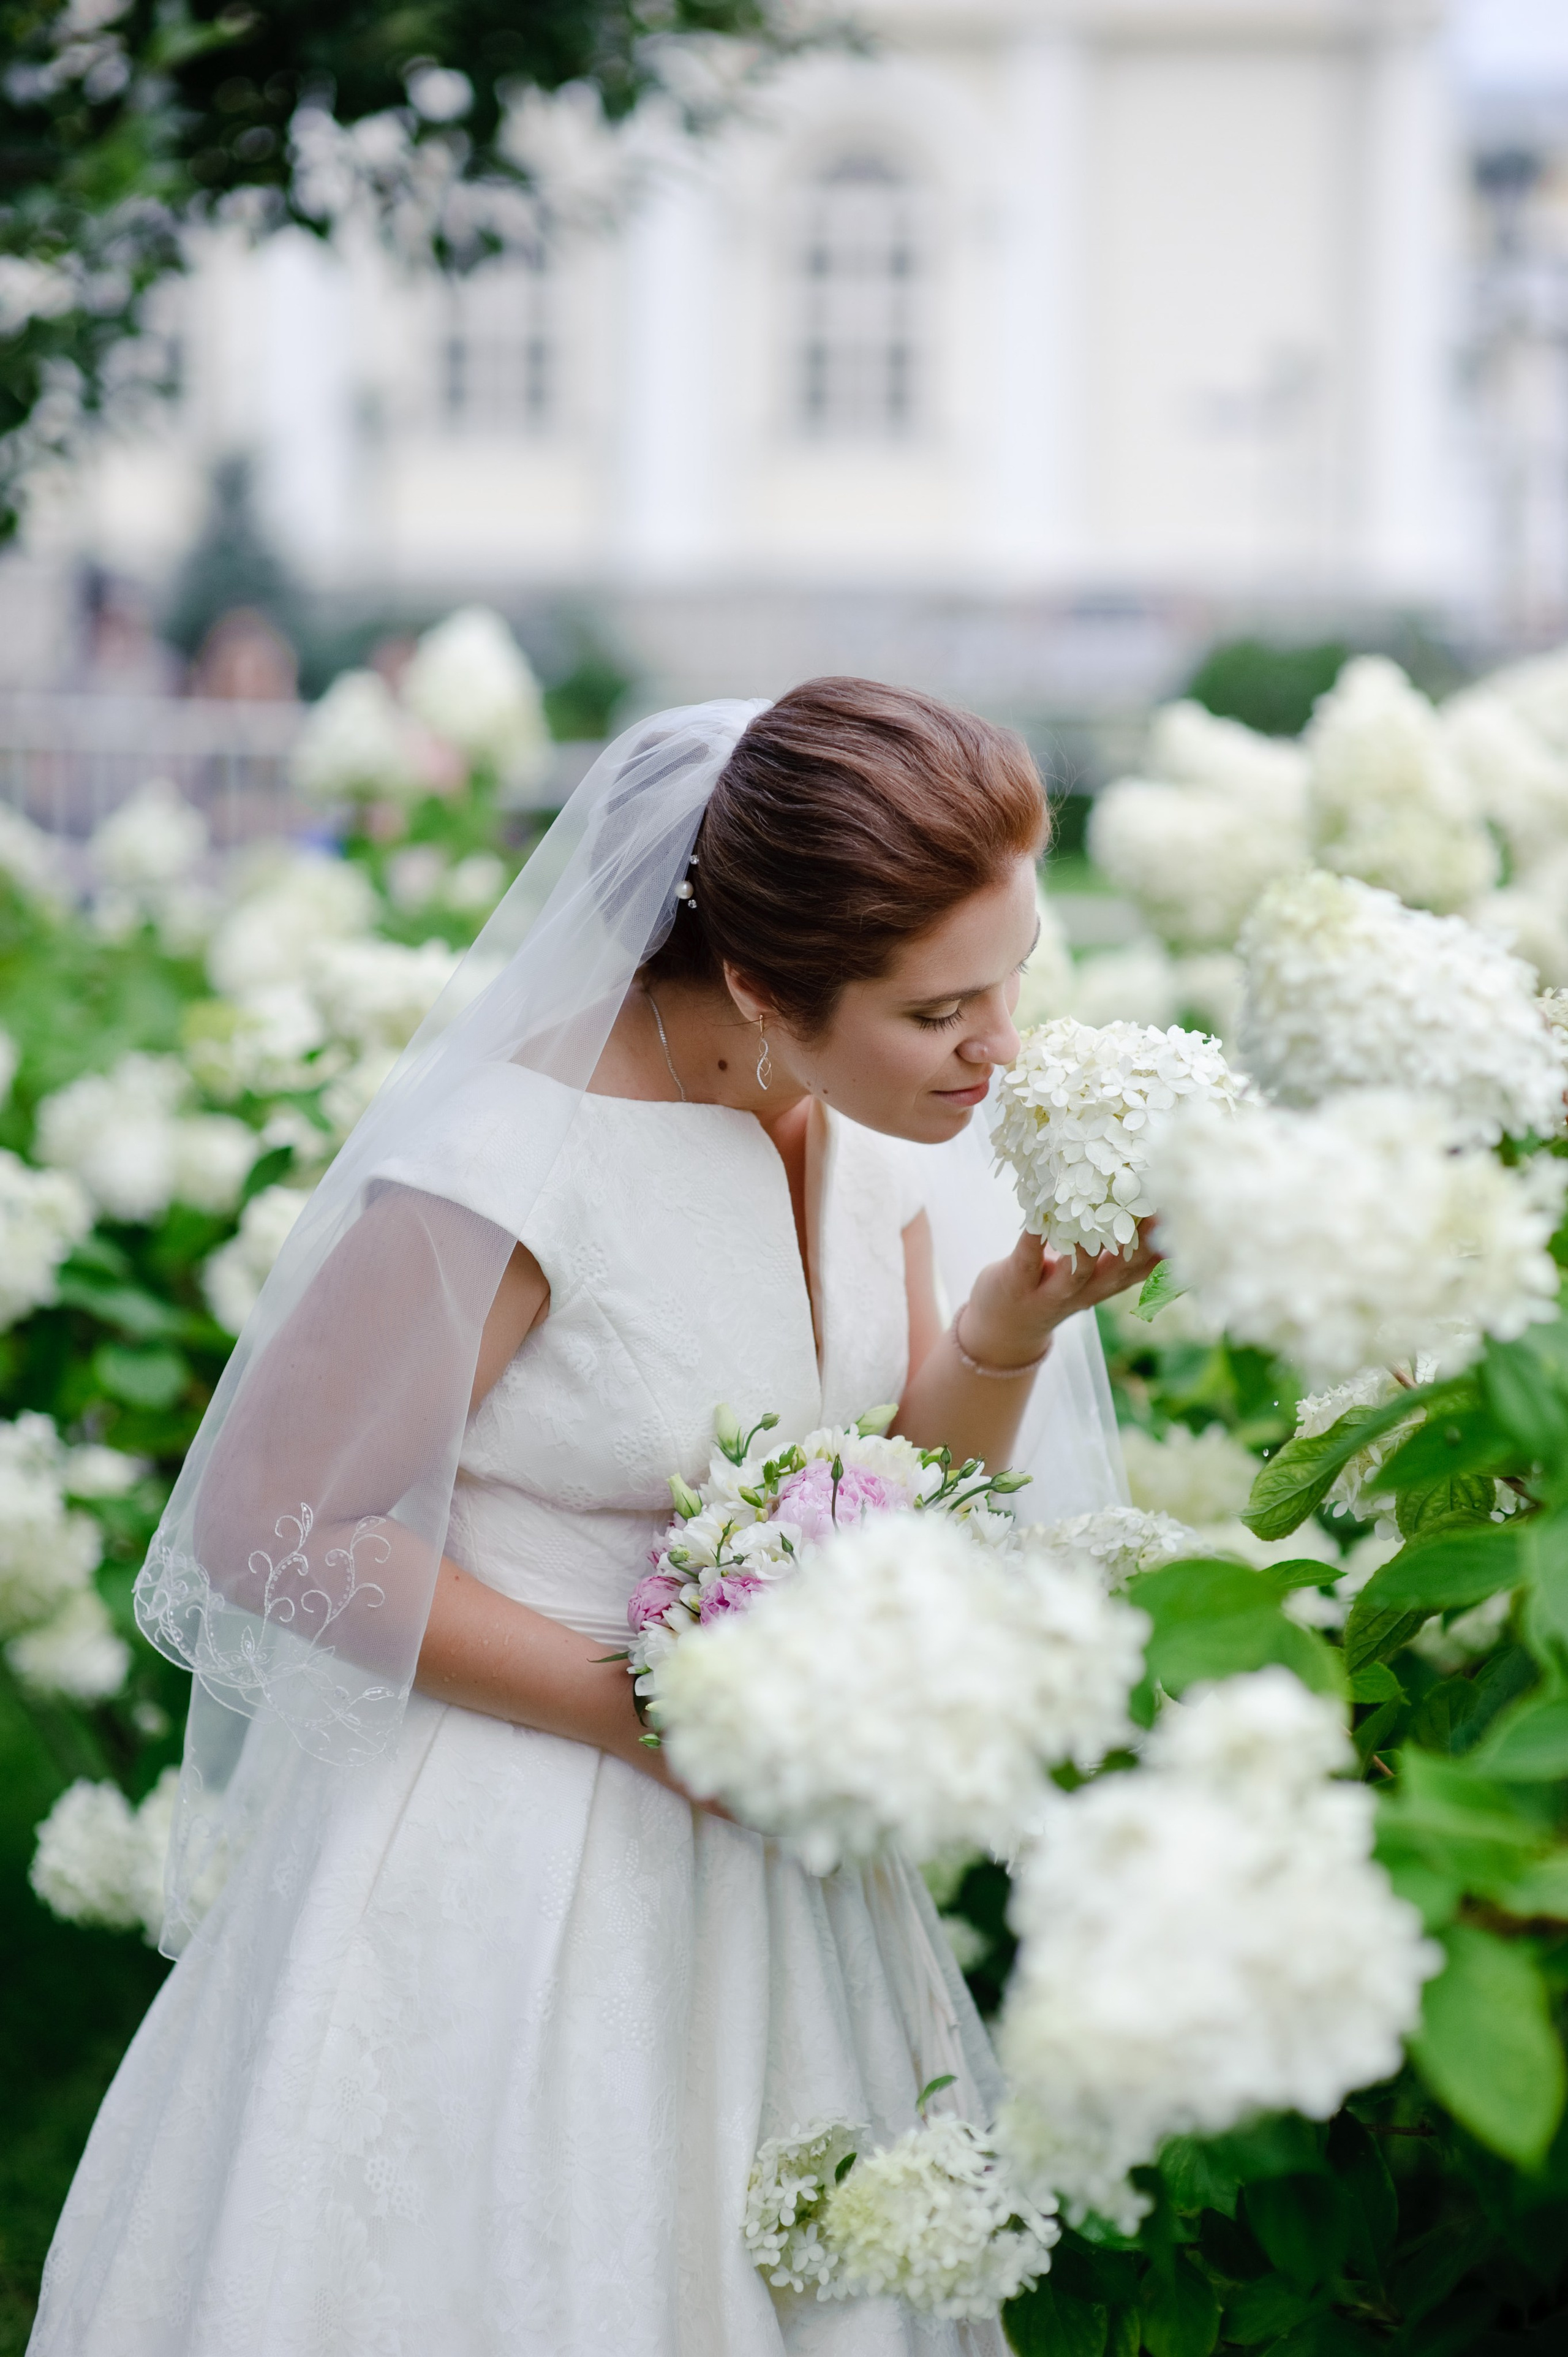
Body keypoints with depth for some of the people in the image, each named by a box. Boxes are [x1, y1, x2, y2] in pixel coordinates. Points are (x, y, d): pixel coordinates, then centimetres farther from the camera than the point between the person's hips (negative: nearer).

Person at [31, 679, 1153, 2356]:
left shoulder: (876, 1113, -3)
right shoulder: (521, 1161, -26)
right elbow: (271, 1526, -19)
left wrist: (1014, 1323, -15)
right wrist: (648, 1710, -18)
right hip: (505, 1835, -6)